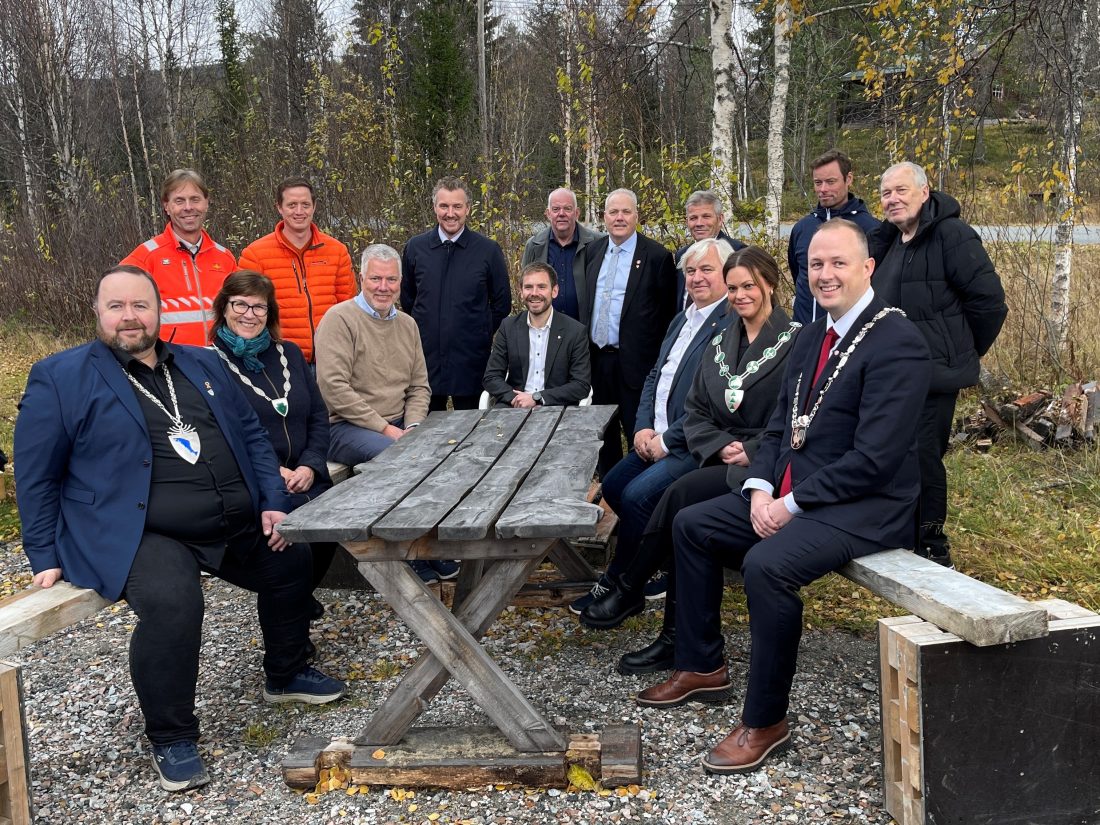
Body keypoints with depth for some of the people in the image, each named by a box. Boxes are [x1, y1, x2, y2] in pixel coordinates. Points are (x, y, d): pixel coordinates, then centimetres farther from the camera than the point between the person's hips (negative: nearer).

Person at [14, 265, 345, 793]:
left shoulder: (201, 365, 14)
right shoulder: (59, 379, -2)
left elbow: (250, 434, 16)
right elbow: (37, 477, 1)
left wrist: (273, 504, 4)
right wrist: (46, 558, -2)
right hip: (141, 536, -6)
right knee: (172, 602, -32)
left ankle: (286, 675, 35)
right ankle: (171, 739, -9)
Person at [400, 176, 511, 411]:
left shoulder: (488, 250, -2)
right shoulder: (415, 248, 3)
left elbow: (502, 303, 5)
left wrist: (482, 336, 4)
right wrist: (423, 332, 12)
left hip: (471, 359, -2)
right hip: (426, 356, 2)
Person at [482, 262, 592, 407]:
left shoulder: (576, 331, 0)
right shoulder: (508, 327, 8)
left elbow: (582, 386, -4)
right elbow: (491, 378, 6)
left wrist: (537, 398, -13)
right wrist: (516, 399, -13)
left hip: (557, 407, -1)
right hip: (514, 406, 1)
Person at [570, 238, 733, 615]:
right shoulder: (681, 320, 17)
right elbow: (654, 378, 17)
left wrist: (668, 440, -17)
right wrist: (643, 428, 1)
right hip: (657, 438, 9)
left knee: (637, 495, -21)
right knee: (612, 485, 0)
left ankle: (617, 584, -1)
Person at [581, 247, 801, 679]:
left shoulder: (795, 341, -3)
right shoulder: (720, 344, 16)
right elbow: (695, 411, 11)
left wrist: (751, 450, -18)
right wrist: (722, 446, -7)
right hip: (721, 460, 5)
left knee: (683, 493, -28)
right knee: (686, 513, -27)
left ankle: (629, 590, -12)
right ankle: (677, 638, -22)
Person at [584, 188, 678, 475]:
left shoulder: (657, 256, -7)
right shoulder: (593, 252, 9)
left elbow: (668, 312, -5)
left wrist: (659, 360, -6)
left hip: (634, 362, -5)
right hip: (596, 359, 6)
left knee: (638, 433, 0)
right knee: (603, 433, 16)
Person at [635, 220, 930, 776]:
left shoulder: (897, 343, -17)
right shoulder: (811, 339, 12)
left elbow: (874, 458, -23)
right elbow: (779, 427, 14)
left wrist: (792, 504, -18)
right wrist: (762, 488, -5)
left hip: (864, 506, -9)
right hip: (790, 495, 10)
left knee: (767, 564, -32)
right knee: (691, 524, 9)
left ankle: (765, 723, -13)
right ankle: (701, 668, 20)